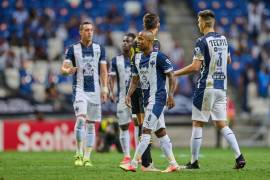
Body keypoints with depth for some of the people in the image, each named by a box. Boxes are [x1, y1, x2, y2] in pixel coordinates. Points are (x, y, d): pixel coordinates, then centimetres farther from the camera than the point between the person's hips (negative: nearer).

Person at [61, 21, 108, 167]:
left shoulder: (99, 49, 9)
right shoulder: (73, 49, 2)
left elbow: (103, 70, 8)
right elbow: (64, 67, -4)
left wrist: (104, 88, -1)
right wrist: (68, 70, -28)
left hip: (95, 90, 3)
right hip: (79, 88, -3)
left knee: (91, 124, 4)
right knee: (81, 118, -20)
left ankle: (87, 157, 9)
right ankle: (79, 155, -11)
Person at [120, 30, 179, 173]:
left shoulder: (159, 57, -13)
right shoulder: (138, 58, 11)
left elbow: (171, 76, -11)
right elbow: (135, 80, 17)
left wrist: (170, 94, -18)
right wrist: (129, 95, 5)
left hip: (158, 98, -9)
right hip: (147, 99, 9)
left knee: (146, 131, -10)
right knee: (160, 132, 10)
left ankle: (134, 164, -11)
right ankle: (173, 164, 15)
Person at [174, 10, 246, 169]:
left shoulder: (203, 42, -13)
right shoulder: (223, 39, 9)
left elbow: (195, 67, -18)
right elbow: (228, 61, 24)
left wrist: (174, 74, -9)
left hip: (206, 87, -7)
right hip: (221, 87, 7)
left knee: (197, 124, 2)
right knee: (221, 124, 9)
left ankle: (194, 161, 5)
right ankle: (239, 157, -3)